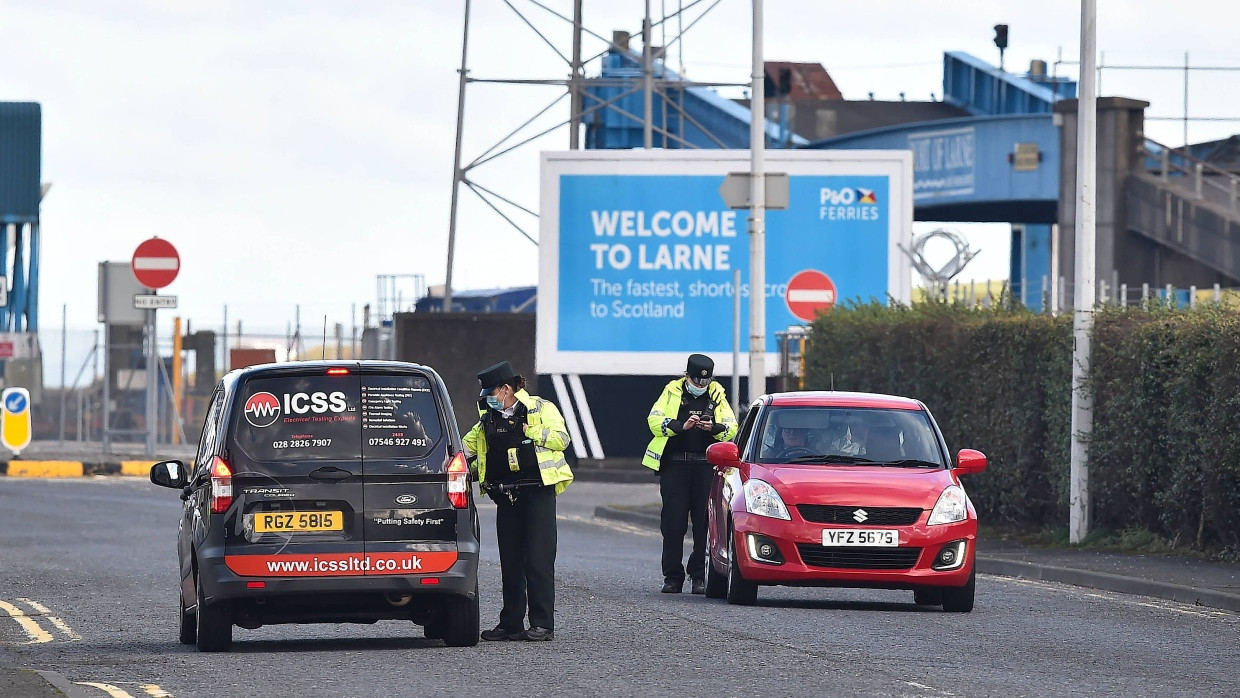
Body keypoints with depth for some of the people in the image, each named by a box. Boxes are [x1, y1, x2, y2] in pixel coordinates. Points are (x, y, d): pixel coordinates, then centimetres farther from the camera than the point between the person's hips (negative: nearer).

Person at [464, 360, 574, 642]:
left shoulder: (541, 409, -1)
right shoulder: (488, 419, 17)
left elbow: (561, 438, -12)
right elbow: (466, 447, 25)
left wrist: (529, 432, -15)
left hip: (538, 493, -6)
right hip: (506, 497, 6)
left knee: (538, 561, -8)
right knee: (510, 562, 7)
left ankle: (542, 624, -6)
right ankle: (511, 624, 11)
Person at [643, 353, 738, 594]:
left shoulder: (717, 395, 12)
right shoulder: (672, 392, 8)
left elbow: (732, 429, 7)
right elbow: (654, 421, -3)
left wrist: (714, 428, -14)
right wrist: (681, 426, -17)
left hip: (706, 466, 1)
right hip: (675, 464, -1)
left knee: (704, 522, -2)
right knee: (673, 522, -2)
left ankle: (699, 576, 4)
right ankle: (672, 577, 4)